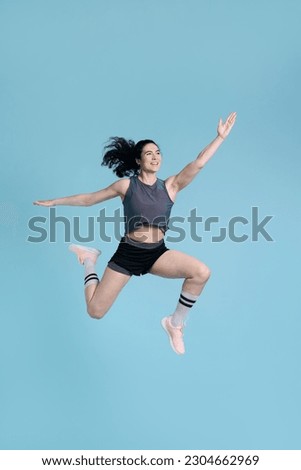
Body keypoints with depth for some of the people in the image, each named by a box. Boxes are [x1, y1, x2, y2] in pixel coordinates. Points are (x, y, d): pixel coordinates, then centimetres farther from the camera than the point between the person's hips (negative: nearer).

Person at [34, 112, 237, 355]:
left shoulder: (170, 186, 3)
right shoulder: (126, 185, -1)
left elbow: (199, 163, -7)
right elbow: (88, 199, 8)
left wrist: (220, 137, -13)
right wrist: (54, 202, 13)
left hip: (158, 254, 2)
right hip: (128, 253, -1)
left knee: (202, 272, -24)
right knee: (95, 311, 0)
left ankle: (175, 323, 0)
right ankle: (90, 259, 29)